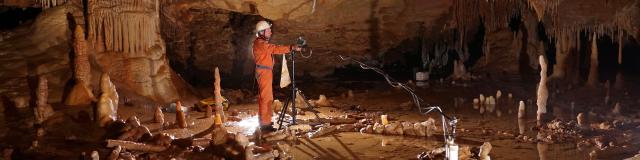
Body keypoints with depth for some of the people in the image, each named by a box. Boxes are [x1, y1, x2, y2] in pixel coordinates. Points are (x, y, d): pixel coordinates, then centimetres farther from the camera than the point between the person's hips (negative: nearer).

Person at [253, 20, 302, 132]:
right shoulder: (260, 43, -17)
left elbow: (273, 49, 13)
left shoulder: (263, 43, 18)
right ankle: (265, 124, -11)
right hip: (263, 72, -11)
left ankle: (264, 120, 26)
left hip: (266, 72, 11)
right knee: (266, 97, -11)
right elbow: (275, 49, -26)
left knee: (264, 97, 16)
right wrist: (291, 48, -30)